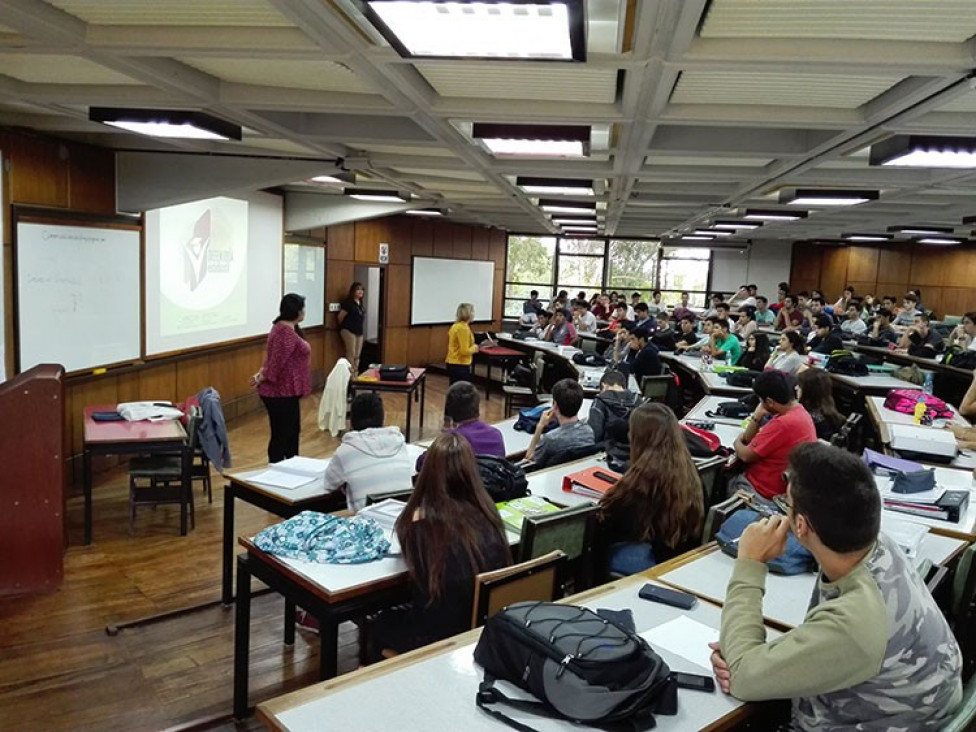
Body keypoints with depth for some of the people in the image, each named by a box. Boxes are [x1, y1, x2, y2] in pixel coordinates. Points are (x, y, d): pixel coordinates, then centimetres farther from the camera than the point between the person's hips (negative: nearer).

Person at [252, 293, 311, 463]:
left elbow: (273, 358, 14)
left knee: (293, 431, 18)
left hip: (286, 391, 10)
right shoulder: (286, 333, -21)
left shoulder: (286, 328, 13)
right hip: (280, 393, -10)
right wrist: (262, 378, -8)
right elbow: (276, 362, -22)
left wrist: (262, 373, 1)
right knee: (281, 435, 0)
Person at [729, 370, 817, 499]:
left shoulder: (783, 424, -29)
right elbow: (749, 439, 6)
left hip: (765, 490, -9)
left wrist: (737, 442, 2)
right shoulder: (799, 411, 3)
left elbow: (746, 455, -18)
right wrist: (757, 416, -8)